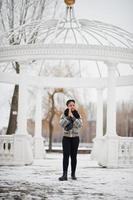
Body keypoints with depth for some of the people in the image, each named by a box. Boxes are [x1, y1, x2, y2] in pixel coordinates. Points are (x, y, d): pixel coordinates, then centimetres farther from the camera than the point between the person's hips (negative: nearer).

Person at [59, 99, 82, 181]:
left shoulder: (78, 115, 1)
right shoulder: (64, 115, -1)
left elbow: (79, 125, -16)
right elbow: (62, 124, -18)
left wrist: (72, 116, -21)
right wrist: (68, 116, -22)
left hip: (75, 138, 1)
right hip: (66, 138, -1)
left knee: (73, 156, 4)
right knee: (66, 155, -13)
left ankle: (73, 174, 16)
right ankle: (65, 175, -20)